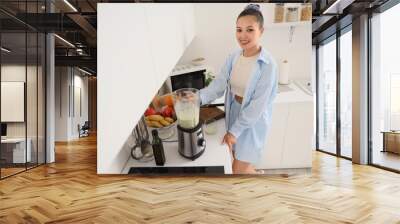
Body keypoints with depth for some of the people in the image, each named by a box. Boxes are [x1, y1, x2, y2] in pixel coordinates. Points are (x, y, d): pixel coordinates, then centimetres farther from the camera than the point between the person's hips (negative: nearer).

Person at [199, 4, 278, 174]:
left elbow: (257, 106, -22)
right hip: (234, 114, 6)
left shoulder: (267, 64, -22)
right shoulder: (233, 57, -3)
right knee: (238, 159, 21)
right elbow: (218, 85, -10)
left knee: (238, 169, 4)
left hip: (253, 121, -5)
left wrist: (234, 131, -21)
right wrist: (198, 97, -29)